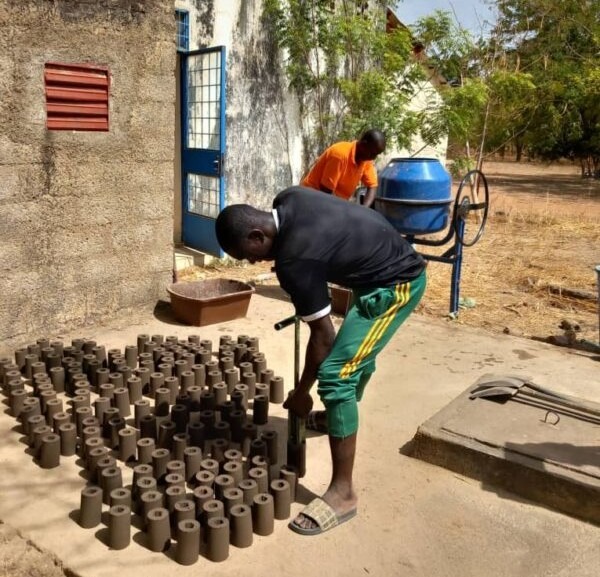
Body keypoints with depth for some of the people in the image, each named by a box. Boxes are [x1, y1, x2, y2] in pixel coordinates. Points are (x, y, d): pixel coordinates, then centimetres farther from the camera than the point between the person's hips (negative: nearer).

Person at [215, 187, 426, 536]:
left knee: (335, 376, -16)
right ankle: (344, 416, 56)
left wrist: (302, 392, -7)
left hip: (396, 284, -10)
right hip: (394, 266, 10)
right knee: (357, 349, 30)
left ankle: (343, 493, -7)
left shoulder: (294, 260, -26)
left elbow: (323, 335, -20)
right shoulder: (289, 200, -3)